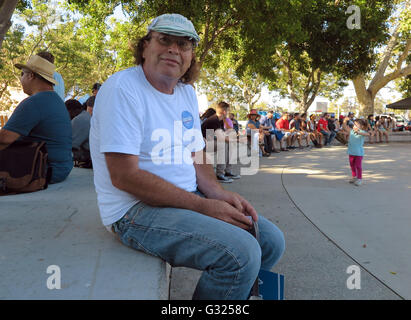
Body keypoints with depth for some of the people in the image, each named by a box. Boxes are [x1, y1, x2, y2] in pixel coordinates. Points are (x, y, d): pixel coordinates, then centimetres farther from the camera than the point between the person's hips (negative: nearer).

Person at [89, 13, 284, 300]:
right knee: (241, 253, -26)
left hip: (189, 198, 8)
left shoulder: (187, 93, 11)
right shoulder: (123, 88, -14)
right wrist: (204, 207, -21)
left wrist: (220, 194, -7)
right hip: (136, 209, -8)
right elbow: (124, 175, -21)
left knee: (271, 241, 4)